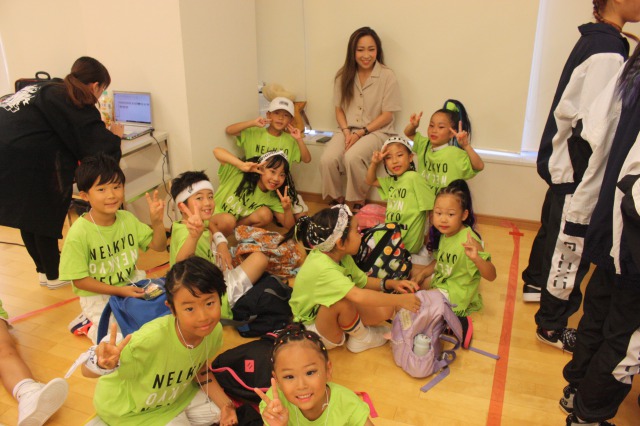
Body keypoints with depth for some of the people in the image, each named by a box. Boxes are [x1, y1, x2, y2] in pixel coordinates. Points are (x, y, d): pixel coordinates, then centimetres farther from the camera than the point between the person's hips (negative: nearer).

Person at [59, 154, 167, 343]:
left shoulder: (127, 219, -4)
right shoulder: (79, 233, -21)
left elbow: (158, 246, 2)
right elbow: (79, 280, -16)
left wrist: (157, 221, -17)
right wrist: (119, 291, -22)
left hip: (132, 284, 6)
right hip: (98, 297, -5)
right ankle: (92, 326, 14)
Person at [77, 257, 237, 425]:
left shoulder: (214, 330, -22)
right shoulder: (150, 340, -41)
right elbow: (87, 371, -35)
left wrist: (225, 404, -9)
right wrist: (103, 364, -57)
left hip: (175, 395, 6)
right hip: (127, 409, -5)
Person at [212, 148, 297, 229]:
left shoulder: (273, 198, -10)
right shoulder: (240, 176, -23)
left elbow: (289, 226, -9)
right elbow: (217, 151, -33)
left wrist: (287, 209, -30)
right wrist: (242, 165, -46)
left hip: (238, 223, 4)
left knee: (266, 214, -18)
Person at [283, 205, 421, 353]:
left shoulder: (341, 257, -8)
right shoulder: (322, 268, -37)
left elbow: (363, 281, 5)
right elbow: (358, 296, -46)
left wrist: (390, 283, -12)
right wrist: (400, 300, -38)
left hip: (336, 315, 7)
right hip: (312, 324, -7)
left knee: (385, 310, -6)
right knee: (342, 301, -36)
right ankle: (361, 338, -7)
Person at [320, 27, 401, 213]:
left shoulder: (387, 76, -6)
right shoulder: (344, 76, 5)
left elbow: (387, 115, -6)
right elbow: (339, 109, 9)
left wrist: (361, 133, -15)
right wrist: (347, 132, -10)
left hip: (377, 131, -3)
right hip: (348, 130, 4)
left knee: (352, 157, -34)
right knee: (327, 160, -25)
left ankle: (358, 202, -10)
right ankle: (337, 199, 2)